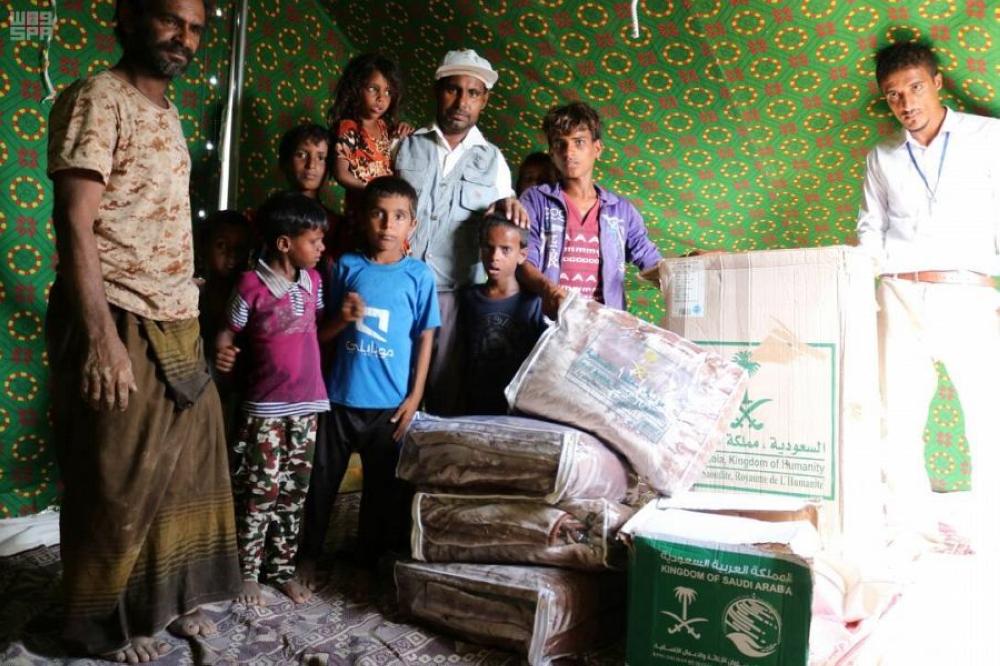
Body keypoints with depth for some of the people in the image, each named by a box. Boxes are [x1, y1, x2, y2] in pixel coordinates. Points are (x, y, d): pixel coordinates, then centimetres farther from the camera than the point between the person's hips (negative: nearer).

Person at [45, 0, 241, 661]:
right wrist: (102, 338, -22)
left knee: (184, 470, 15)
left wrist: (190, 319, 13)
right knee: (118, 485, 4)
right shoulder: (97, 99, -9)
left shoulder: (167, 113, 16)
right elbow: (74, 225, -16)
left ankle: (170, 596, 32)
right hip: (120, 328, -8)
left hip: (177, 327, 8)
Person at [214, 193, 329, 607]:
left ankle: (283, 569, 26)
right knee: (260, 493, 2)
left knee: (293, 493, 12)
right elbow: (227, 333, -6)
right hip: (265, 406, -5)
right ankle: (248, 572, 19)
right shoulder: (252, 285, -11)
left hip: (306, 403, 5)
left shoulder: (313, 280, 5)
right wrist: (221, 354, -24)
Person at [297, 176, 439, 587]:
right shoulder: (346, 266, 0)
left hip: (390, 402, -1)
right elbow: (323, 334, 6)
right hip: (340, 397, 1)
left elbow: (424, 338, 1)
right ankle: (309, 555, 31)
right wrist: (342, 318, -16)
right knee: (322, 479, 12)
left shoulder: (418, 274, -3)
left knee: (384, 486, 12)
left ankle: (370, 560, 31)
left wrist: (414, 397, -3)